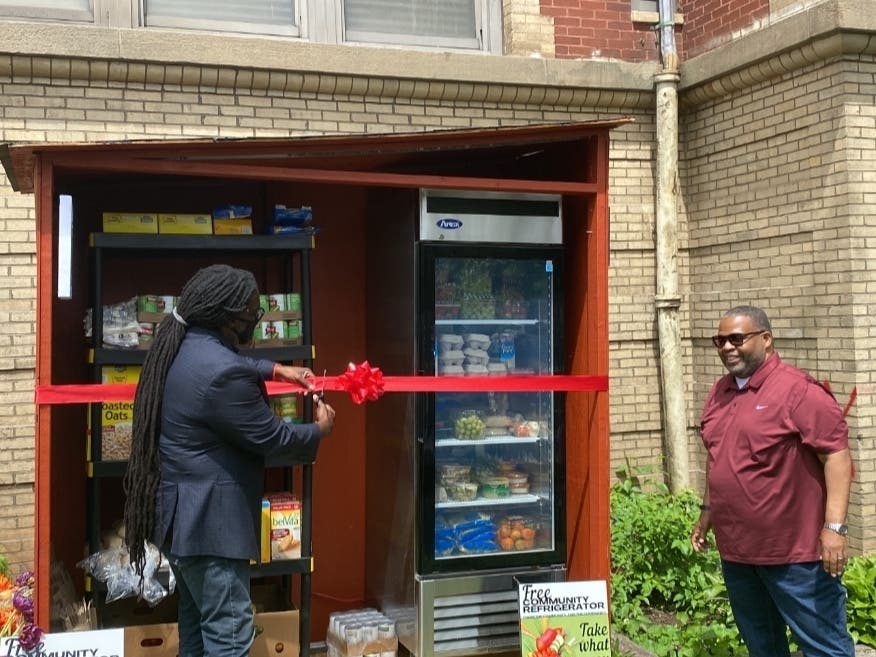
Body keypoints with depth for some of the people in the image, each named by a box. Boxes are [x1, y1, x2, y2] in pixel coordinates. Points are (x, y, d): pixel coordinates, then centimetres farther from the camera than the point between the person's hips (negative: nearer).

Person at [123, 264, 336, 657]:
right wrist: (319, 430, 0)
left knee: (196, 625, 21)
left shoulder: (188, 345, 4)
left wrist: (276, 370, 23)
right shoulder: (222, 373, -27)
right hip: (209, 520, -11)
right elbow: (271, 437, -17)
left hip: (182, 513, 11)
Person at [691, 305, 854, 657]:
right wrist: (707, 512, 21)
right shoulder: (720, 392, 11)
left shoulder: (798, 390, -14)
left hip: (794, 549, -8)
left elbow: (837, 456, -17)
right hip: (735, 548, 8)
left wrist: (834, 527, -22)